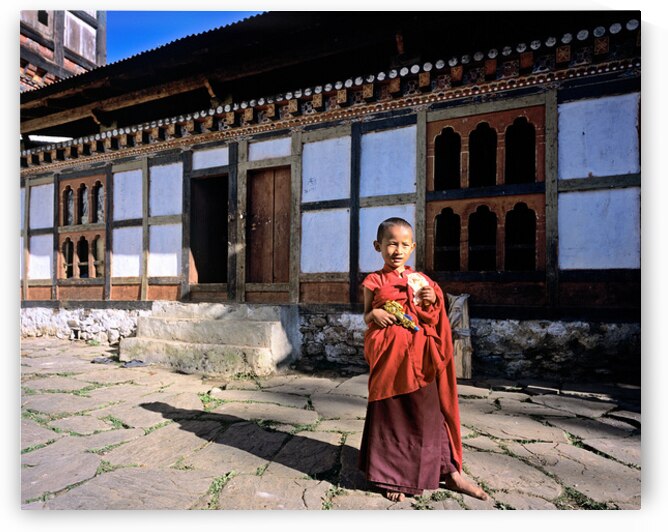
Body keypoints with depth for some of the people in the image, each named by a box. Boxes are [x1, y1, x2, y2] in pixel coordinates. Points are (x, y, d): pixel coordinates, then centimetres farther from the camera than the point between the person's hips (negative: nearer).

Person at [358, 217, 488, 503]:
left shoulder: (421, 280, 8)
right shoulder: (373, 281, 2)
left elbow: (432, 321, 12)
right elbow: (366, 317, 6)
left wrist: (432, 301, -7)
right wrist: (374, 314, -15)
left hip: (419, 359, 2)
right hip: (388, 358, -1)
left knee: (429, 414, 9)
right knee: (390, 415, 8)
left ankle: (450, 473, 27)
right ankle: (392, 477, 27)